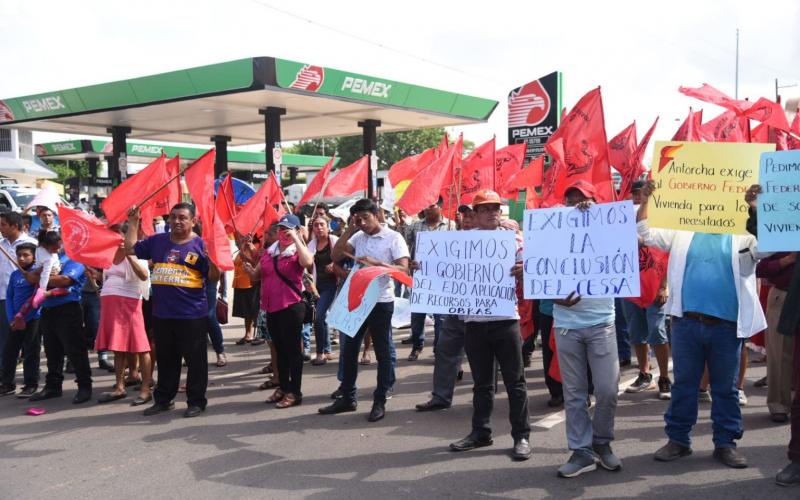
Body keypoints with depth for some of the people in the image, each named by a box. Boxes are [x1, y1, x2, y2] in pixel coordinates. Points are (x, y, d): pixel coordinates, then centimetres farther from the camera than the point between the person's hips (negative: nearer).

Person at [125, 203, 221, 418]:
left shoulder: (201, 244, -5)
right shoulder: (157, 241, 9)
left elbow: (214, 277, -7)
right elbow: (130, 249, 16)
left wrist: (213, 257, -26)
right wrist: (133, 223, 11)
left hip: (192, 315, -5)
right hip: (161, 314, 5)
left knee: (195, 360, 4)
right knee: (165, 359, 17)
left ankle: (196, 401, 15)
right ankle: (163, 399, 29)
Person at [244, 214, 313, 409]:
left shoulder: (298, 251, -6)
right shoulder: (269, 251, 12)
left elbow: (308, 262, -31)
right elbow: (257, 276, 19)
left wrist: (295, 239, -23)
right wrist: (250, 270, -4)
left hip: (291, 306, -7)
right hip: (271, 307, 7)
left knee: (293, 349, 0)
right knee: (279, 349, 16)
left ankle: (294, 392, 7)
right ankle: (283, 387, 27)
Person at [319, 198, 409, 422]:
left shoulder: (393, 237, -6)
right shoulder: (358, 237, 8)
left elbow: (403, 269, -15)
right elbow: (335, 256, 1)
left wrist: (375, 263, -25)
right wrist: (350, 230, -3)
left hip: (381, 301, -5)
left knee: (383, 352, 4)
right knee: (349, 349, 11)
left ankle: (380, 401, 13)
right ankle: (347, 397, 23)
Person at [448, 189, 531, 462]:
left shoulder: (512, 239, 2)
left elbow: (525, 276, -2)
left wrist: (522, 271, -25)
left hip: (505, 318, -2)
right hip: (474, 320, 2)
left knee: (514, 381, 2)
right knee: (481, 381, 13)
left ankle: (521, 435, 11)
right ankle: (480, 432, 24)